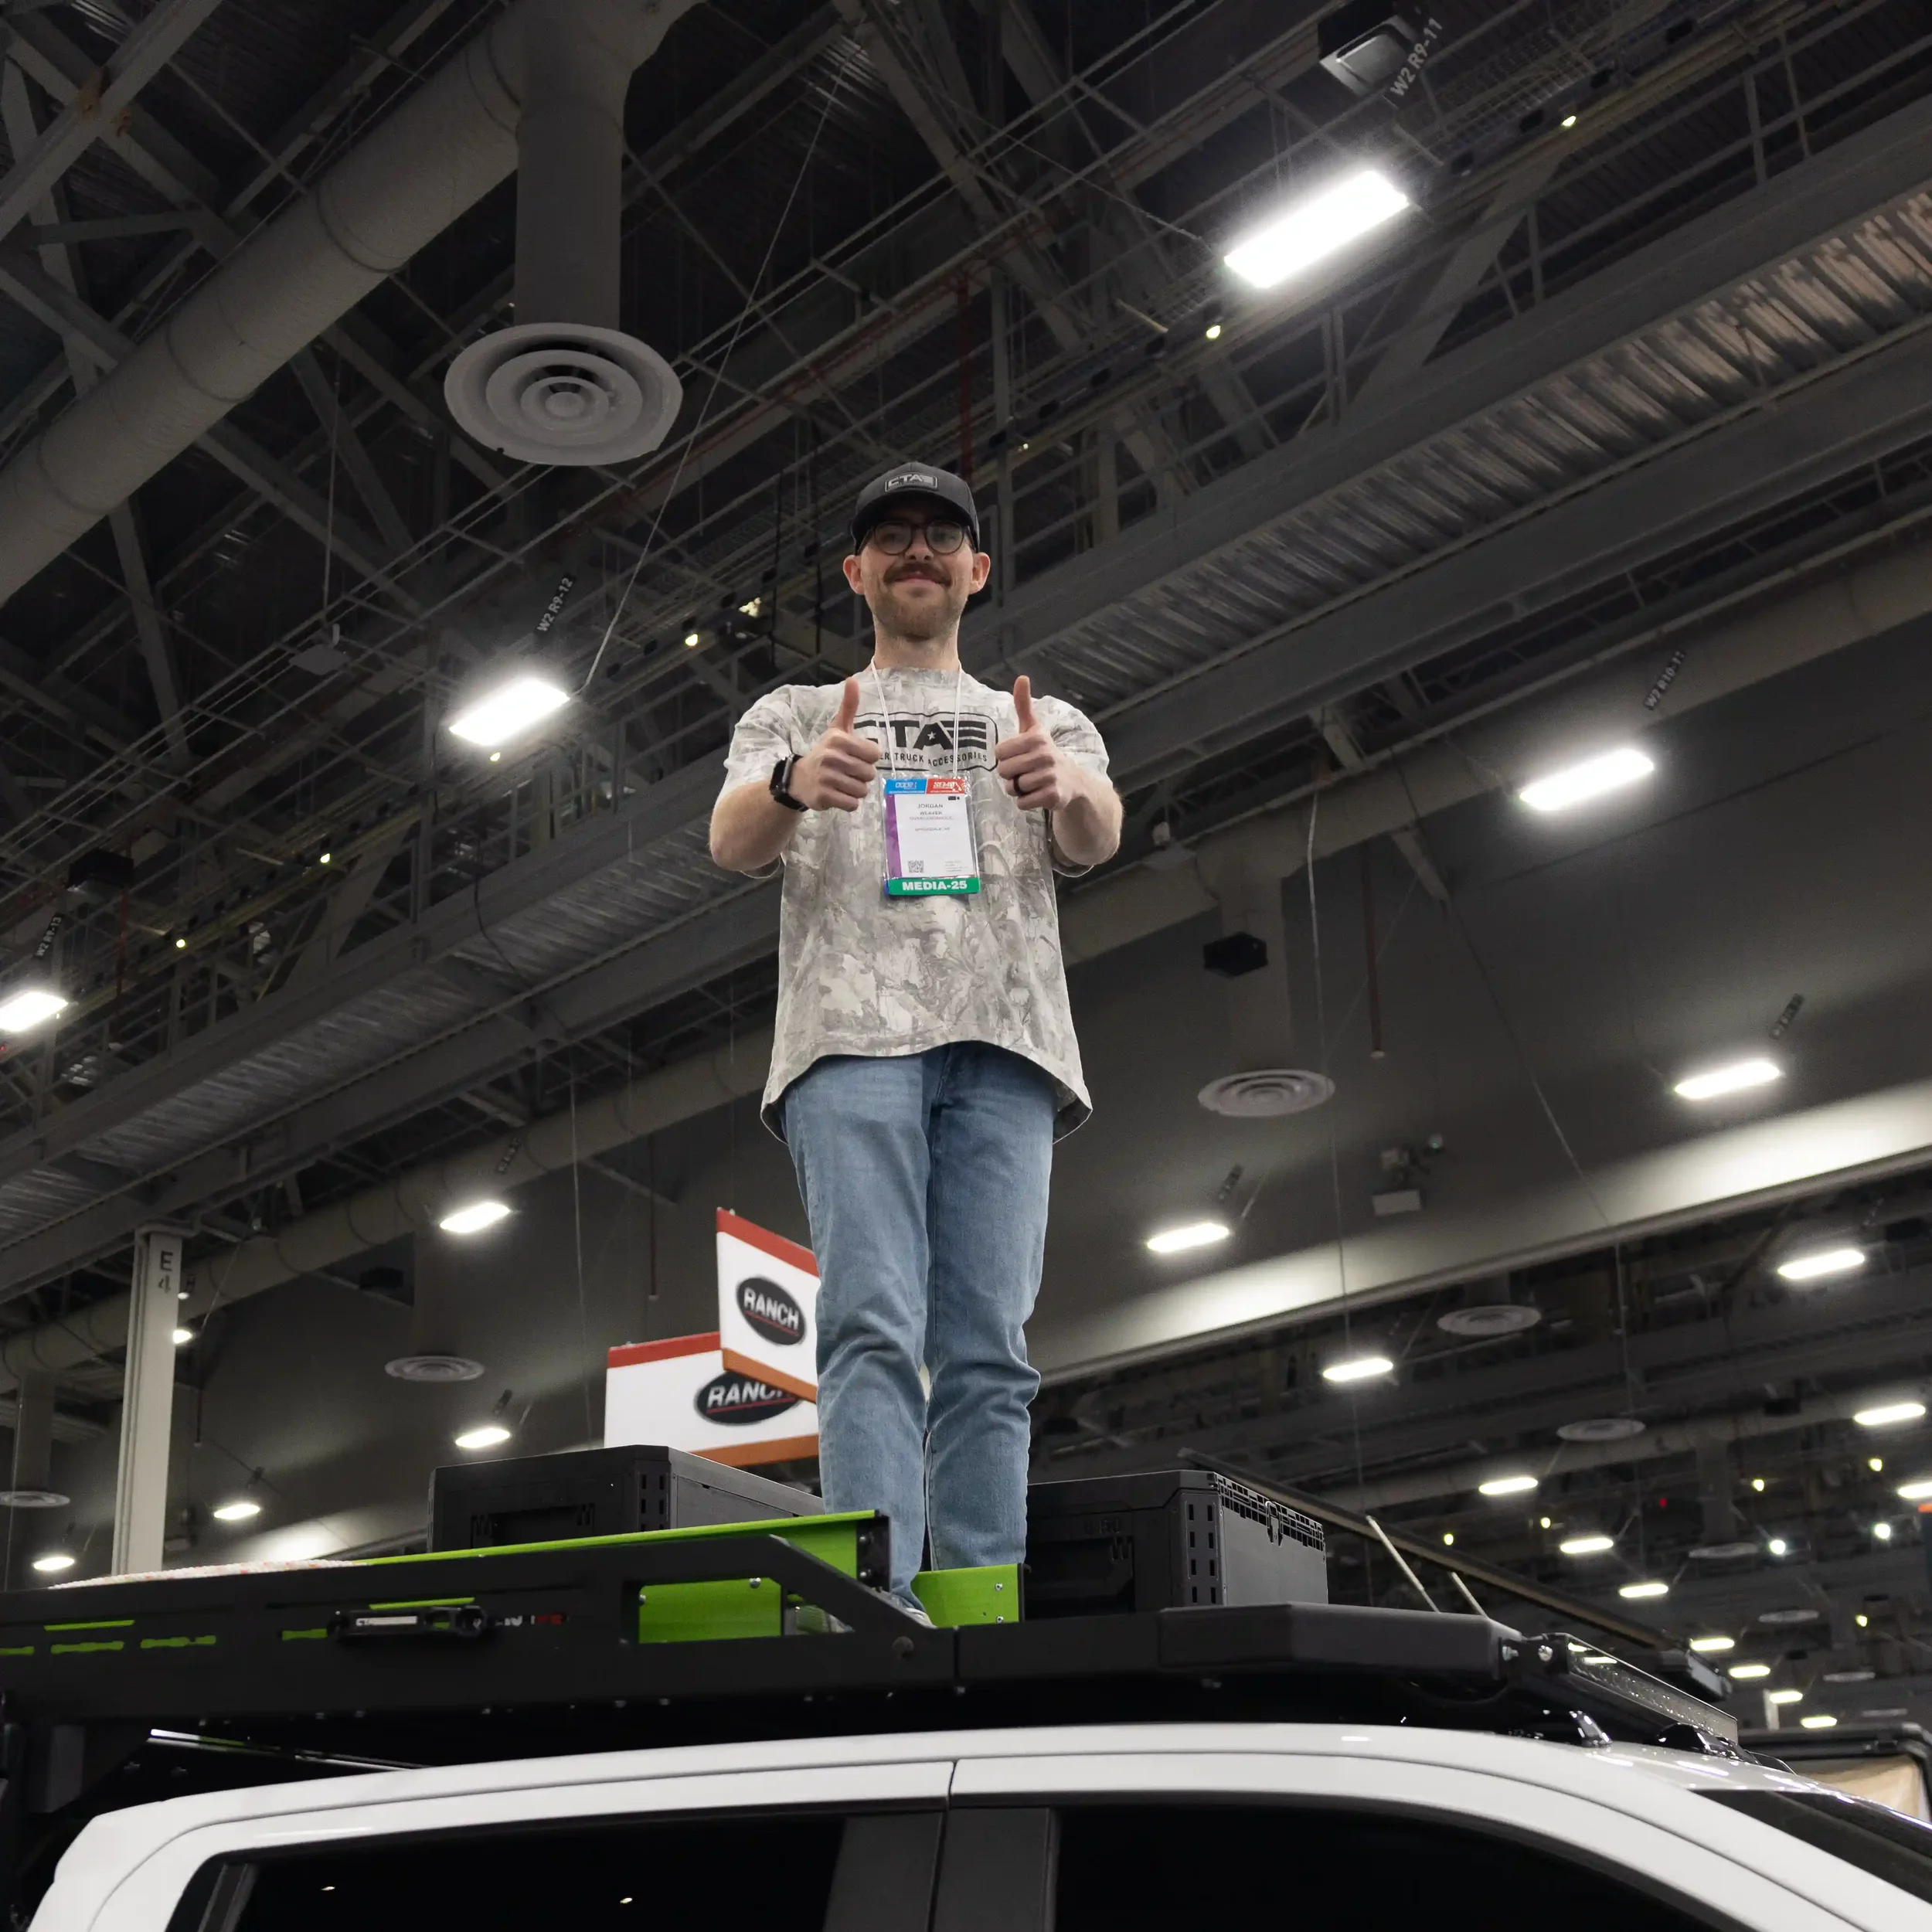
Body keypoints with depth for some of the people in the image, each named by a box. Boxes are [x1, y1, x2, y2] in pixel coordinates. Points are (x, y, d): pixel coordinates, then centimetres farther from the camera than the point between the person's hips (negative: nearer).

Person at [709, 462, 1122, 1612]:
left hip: (1003, 1041, 1)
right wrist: (793, 785, -19)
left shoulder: (1046, 723, 26)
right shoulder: (797, 715, 24)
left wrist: (1065, 785, -21)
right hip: (853, 1032, -1)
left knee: (990, 1346, -7)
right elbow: (732, 844, 6)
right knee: (873, 1327, -15)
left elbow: (1098, 840, 5)